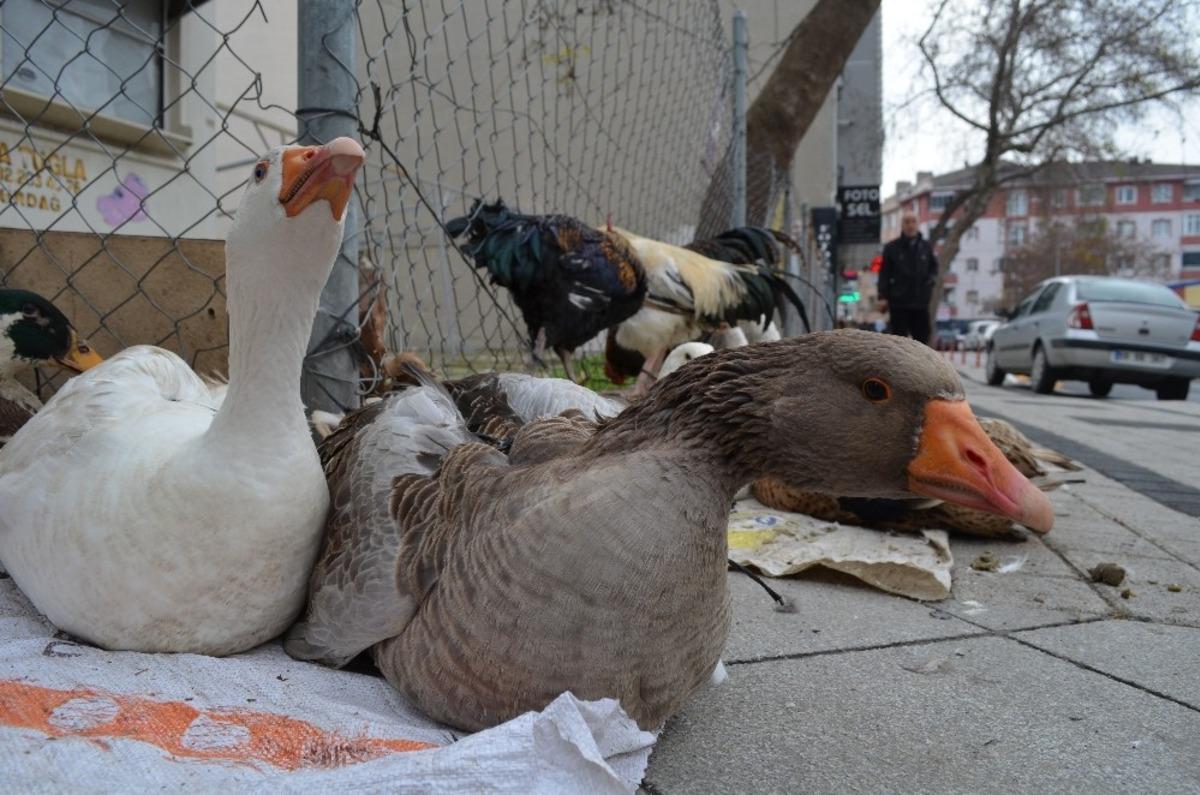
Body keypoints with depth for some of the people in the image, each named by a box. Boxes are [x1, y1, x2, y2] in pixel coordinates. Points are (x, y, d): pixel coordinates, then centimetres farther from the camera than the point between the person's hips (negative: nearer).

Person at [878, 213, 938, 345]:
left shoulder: (926, 247, 10)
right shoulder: (891, 248, 1)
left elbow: (934, 266, 23)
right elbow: (884, 274, 0)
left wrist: (932, 278, 1)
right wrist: (883, 297, -8)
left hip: (921, 301, 3)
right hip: (899, 301, -3)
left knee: (922, 338, 8)